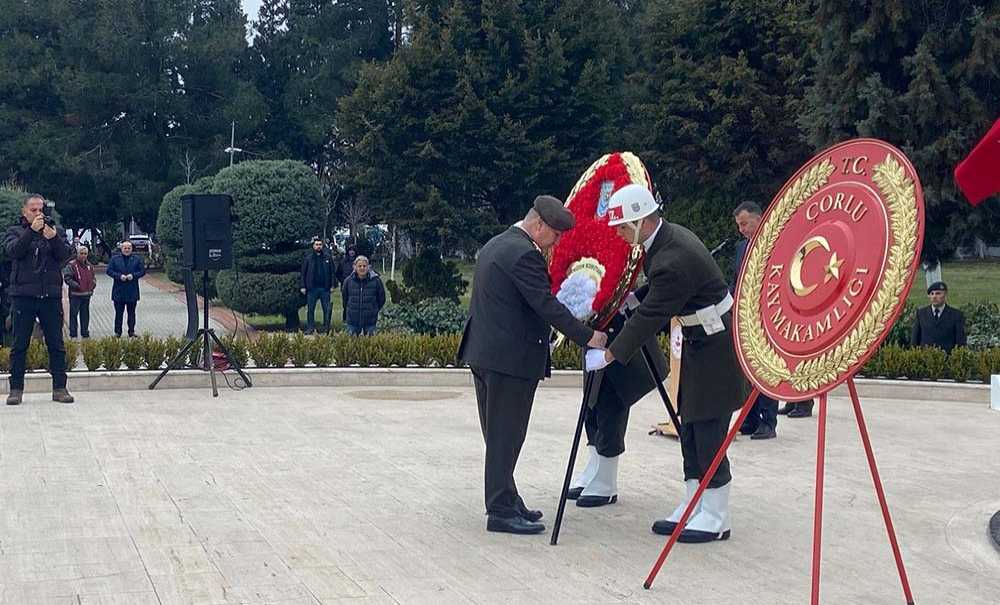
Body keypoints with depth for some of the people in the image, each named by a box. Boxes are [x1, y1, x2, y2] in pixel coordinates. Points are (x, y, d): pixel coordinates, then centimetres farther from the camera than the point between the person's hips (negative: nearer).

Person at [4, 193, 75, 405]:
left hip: (51, 295, 1)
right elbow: (12, 251, -11)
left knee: (56, 344, 2)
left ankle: (60, 388, 7)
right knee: (19, 345, 2)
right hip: (23, 295, -1)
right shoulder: (15, 231, 9)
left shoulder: (56, 230, 12)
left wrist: (54, 238, -19)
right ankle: (16, 389, 7)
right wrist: (31, 231, -20)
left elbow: (67, 254, -2)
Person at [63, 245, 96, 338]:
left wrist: (93, 285, 8)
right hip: (75, 295, -6)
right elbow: (67, 278, -13)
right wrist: (76, 286, -20)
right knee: (74, 314, -3)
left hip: (86, 295, 6)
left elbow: (93, 277, 25)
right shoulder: (71, 265, -8)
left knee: (85, 315, 13)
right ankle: (73, 335, 1)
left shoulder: (89, 265, 13)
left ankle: (85, 333, 21)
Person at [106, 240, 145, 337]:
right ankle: (118, 332, 10)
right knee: (119, 313, 3)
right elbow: (109, 271, 1)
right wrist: (119, 276, -13)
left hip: (132, 292, 0)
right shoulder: (115, 259, 6)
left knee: (131, 312, 6)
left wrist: (133, 275, -12)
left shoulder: (137, 259, 6)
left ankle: (131, 331, 13)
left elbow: (142, 271, 4)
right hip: (119, 291, 0)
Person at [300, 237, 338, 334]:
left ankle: (326, 328, 11)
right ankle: (310, 328, 12)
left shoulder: (328, 257, 4)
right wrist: (302, 286, -1)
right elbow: (303, 273, 4)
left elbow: (333, 271, 4)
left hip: (325, 288, 0)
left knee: (327, 309, 3)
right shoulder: (308, 258, 3)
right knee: (310, 309, 5)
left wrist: (333, 285, -3)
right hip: (312, 288, 0)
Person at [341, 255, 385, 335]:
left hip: (370, 321, -1)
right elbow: (344, 298, 14)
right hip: (352, 320, 1)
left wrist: (374, 310, 10)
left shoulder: (376, 280, -6)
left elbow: (381, 299, 6)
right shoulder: (348, 281, -3)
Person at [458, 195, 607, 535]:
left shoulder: (495, 245, 15)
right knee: (506, 436, -5)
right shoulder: (523, 253, -16)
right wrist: (587, 338, -16)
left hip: (483, 353, 10)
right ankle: (501, 512, -1)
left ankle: (504, 501, 22)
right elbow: (547, 305, -20)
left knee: (498, 436, 14)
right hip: (511, 357, -10)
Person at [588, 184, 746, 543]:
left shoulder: (673, 261, -27)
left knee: (708, 433, -6)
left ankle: (715, 519, 2)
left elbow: (650, 316, -22)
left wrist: (610, 355, -15)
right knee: (690, 430, 12)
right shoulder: (666, 236, 4)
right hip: (699, 343, 10)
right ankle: (692, 509, 19)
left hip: (717, 348, -10)